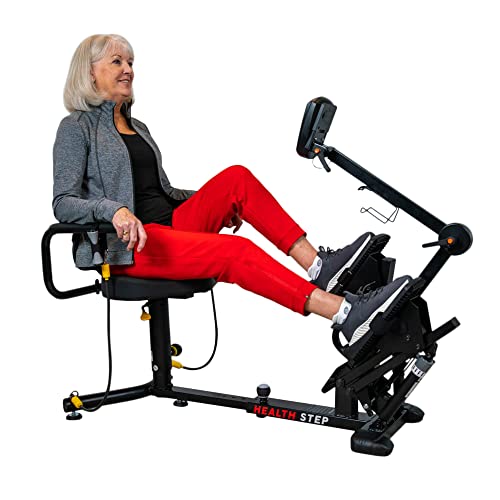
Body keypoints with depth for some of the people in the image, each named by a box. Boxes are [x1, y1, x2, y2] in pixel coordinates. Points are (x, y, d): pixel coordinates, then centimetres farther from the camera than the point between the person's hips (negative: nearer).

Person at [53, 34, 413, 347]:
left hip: (171, 224, 8)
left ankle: (317, 264, -23)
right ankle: (348, 315, -40)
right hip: (127, 246, -8)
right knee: (235, 251, -29)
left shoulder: (137, 127, 21)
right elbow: (63, 204, -12)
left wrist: (216, 203, 15)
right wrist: (114, 209, -31)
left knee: (236, 178, -13)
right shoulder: (77, 128, -1)